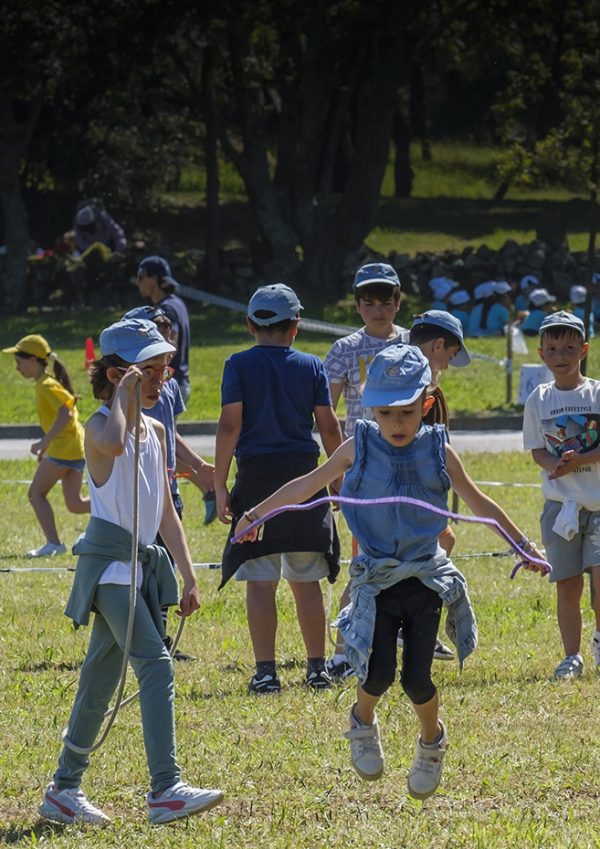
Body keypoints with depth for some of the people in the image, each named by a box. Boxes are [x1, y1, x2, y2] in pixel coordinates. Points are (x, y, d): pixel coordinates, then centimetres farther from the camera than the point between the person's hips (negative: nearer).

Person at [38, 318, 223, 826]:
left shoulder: (155, 431, 14)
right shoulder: (101, 425, -10)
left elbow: (166, 511, 19)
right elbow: (114, 443, -38)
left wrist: (188, 576, 16)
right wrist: (123, 396, -21)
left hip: (145, 565, 8)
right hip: (109, 562, -8)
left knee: (101, 679, 13)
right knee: (156, 664, -21)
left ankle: (64, 789, 22)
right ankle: (165, 789, -27)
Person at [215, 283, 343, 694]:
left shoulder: (239, 365, -1)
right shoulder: (312, 366, 5)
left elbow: (229, 425, -7)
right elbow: (329, 427, 4)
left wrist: (219, 485, -4)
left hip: (257, 477, -2)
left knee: (260, 581, -1)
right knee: (306, 580, 10)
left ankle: (266, 671, -5)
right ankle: (317, 668, 12)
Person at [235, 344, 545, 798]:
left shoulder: (439, 452, -4)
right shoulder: (359, 449, -4)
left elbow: (478, 503, 5)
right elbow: (307, 486, 4)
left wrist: (524, 544, 6)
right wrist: (256, 515, 4)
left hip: (426, 580, 0)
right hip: (376, 581, 0)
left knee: (417, 678, -6)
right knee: (378, 673, -15)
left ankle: (432, 741, 25)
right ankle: (363, 723, 20)